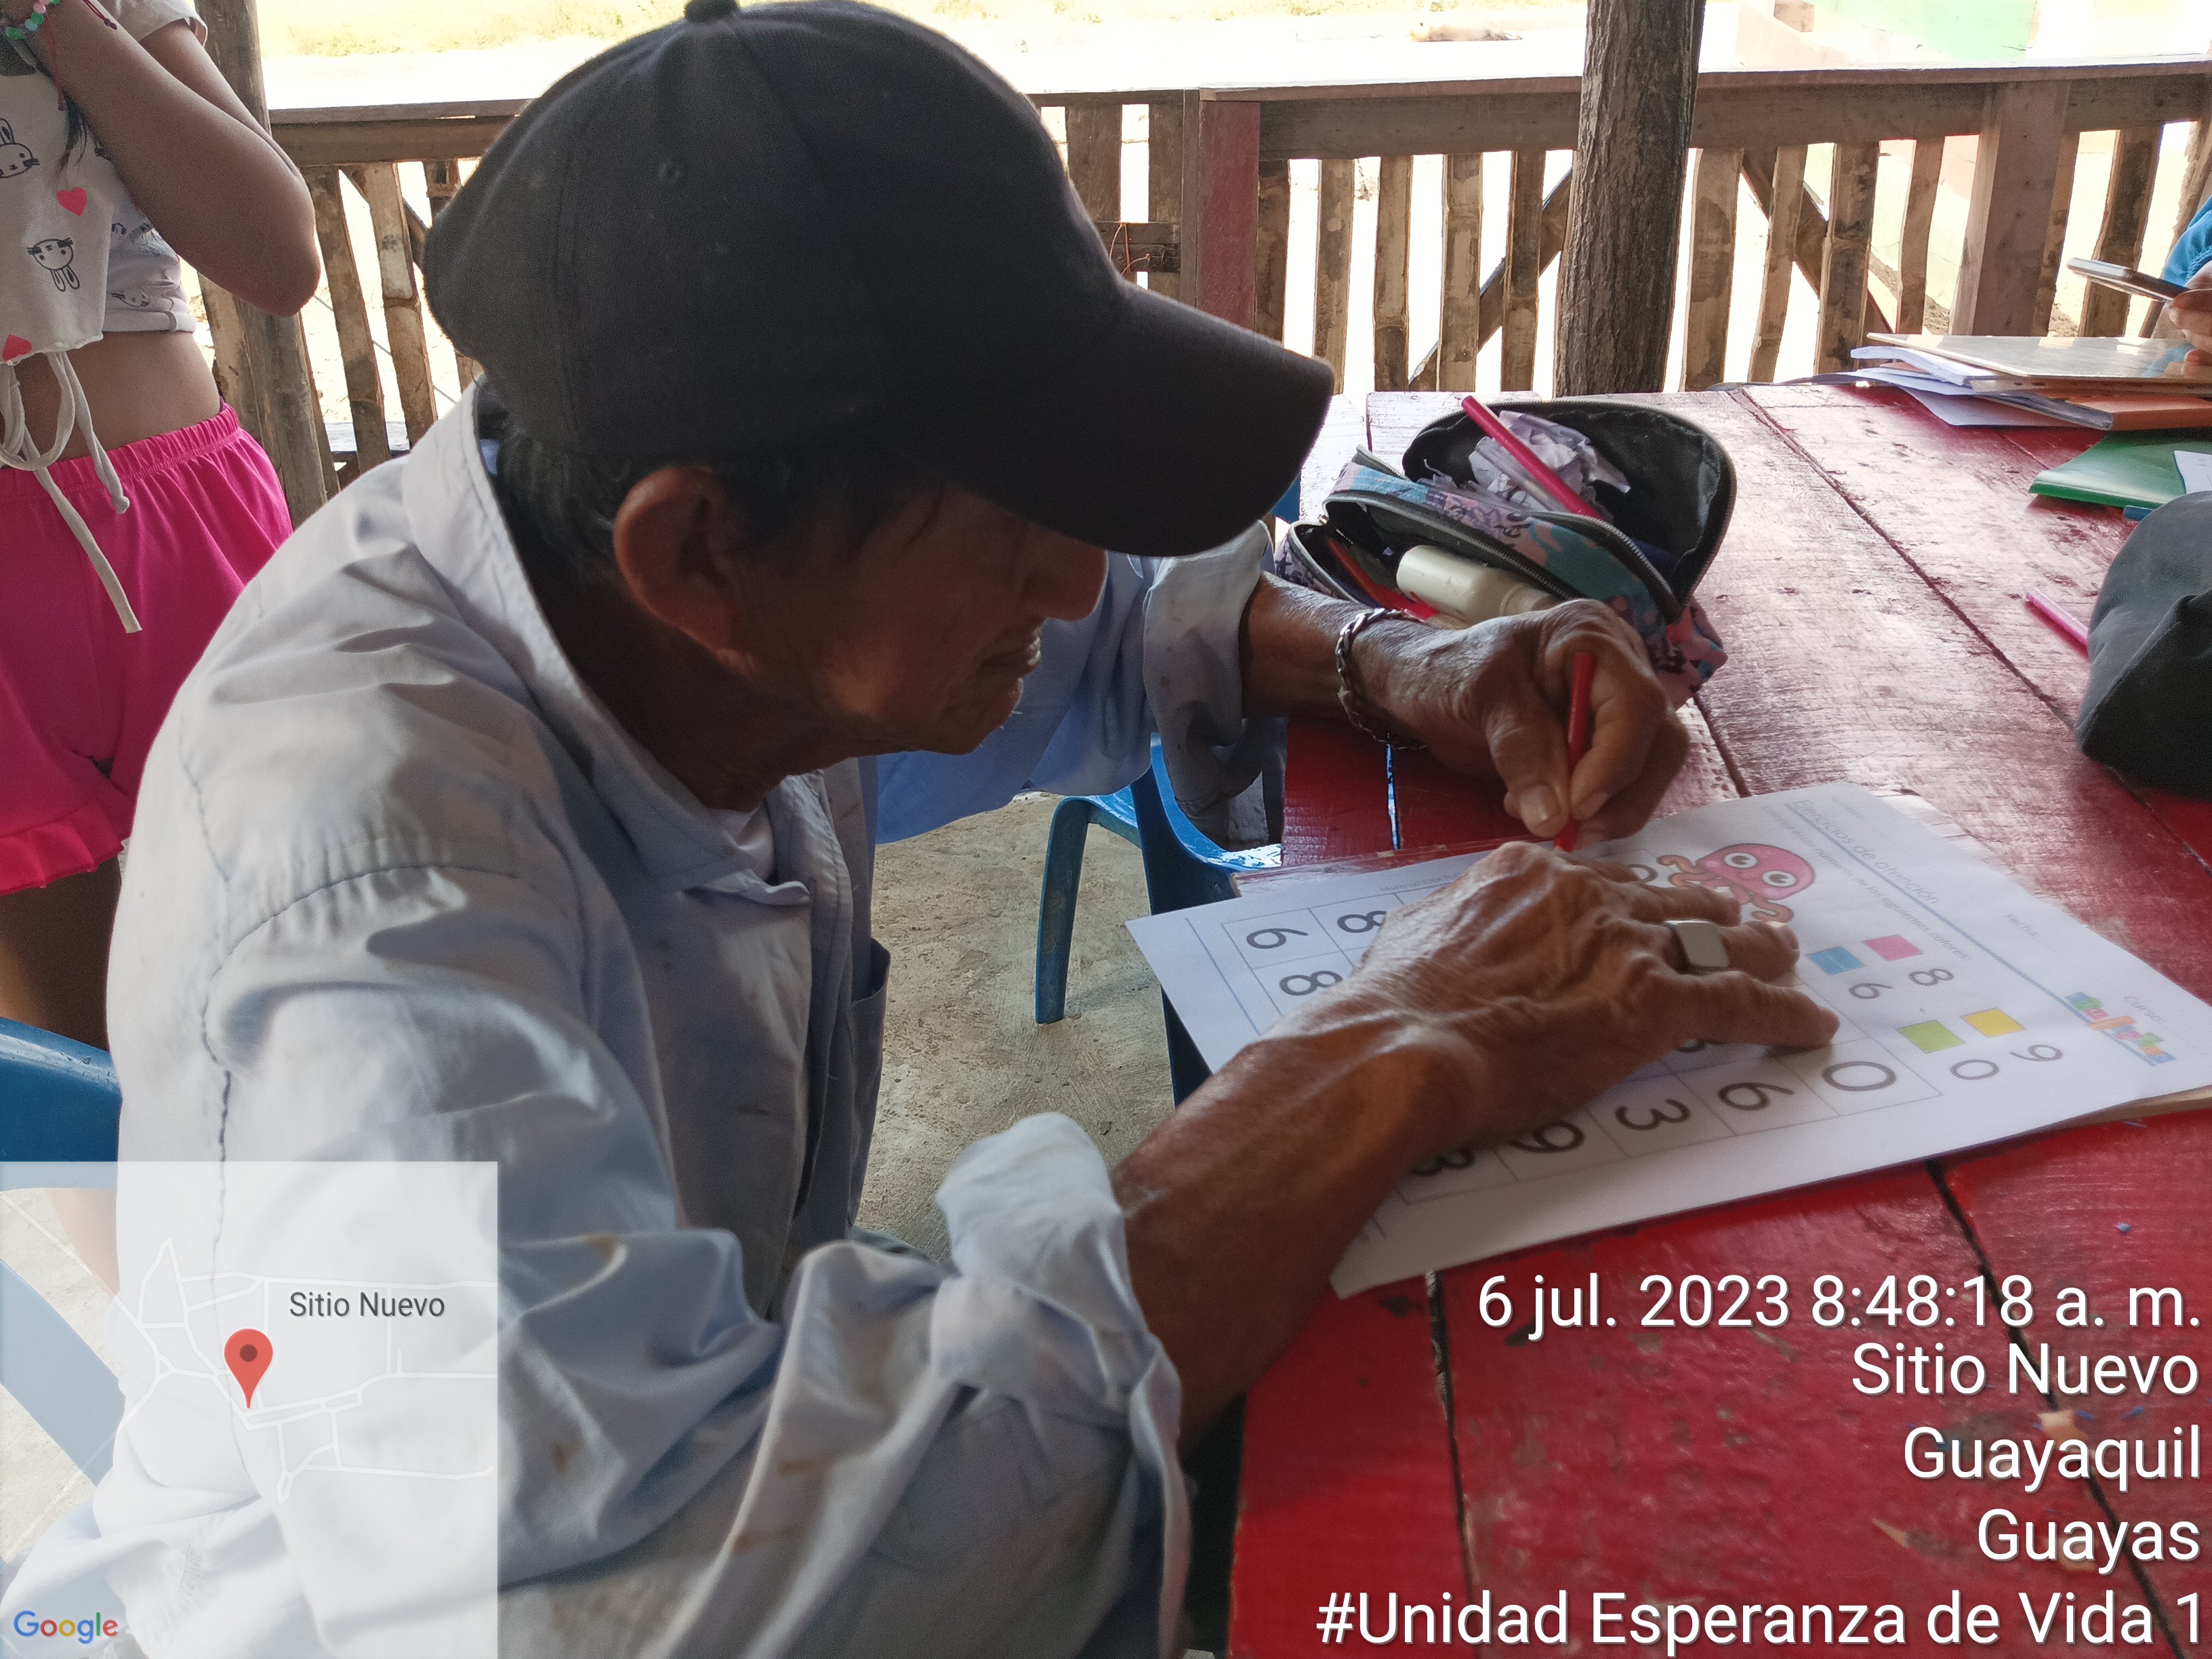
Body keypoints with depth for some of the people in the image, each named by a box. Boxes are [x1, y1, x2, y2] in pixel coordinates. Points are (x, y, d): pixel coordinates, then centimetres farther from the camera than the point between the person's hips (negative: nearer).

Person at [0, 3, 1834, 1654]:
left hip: (725, 1390, 6)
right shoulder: (367, 868, -33)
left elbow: (1113, 631, 6)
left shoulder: (746, 602, -11)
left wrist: (1392, 666, -13)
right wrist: (1378, 1069, -37)